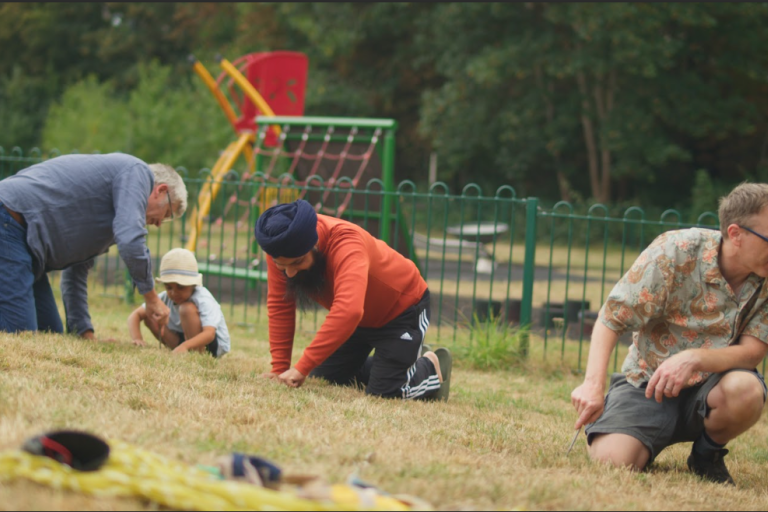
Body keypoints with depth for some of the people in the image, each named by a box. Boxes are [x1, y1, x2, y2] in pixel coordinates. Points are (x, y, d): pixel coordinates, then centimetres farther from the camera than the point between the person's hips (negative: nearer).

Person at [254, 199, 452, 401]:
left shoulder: (346, 244, -41)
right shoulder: (282, 249, -23)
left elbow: (348, 312, -53)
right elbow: (279, 305, -14)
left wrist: (301, 368, -55)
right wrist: (279, 369, -19)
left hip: (402, 308, -6)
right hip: (362, 317, 7)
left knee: (383, 393, -16)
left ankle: (430, 367, 13)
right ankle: (385, 364, 27)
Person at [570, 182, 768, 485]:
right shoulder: (677, 252, -16)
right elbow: (611, 318, -14)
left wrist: (695, 358, -34)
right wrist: (593, 385, -29)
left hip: (709, 385, 2)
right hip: (647, 383, -2)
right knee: (610, 460, -29)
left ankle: (707, 454, -1)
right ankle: (646, 448, 11)